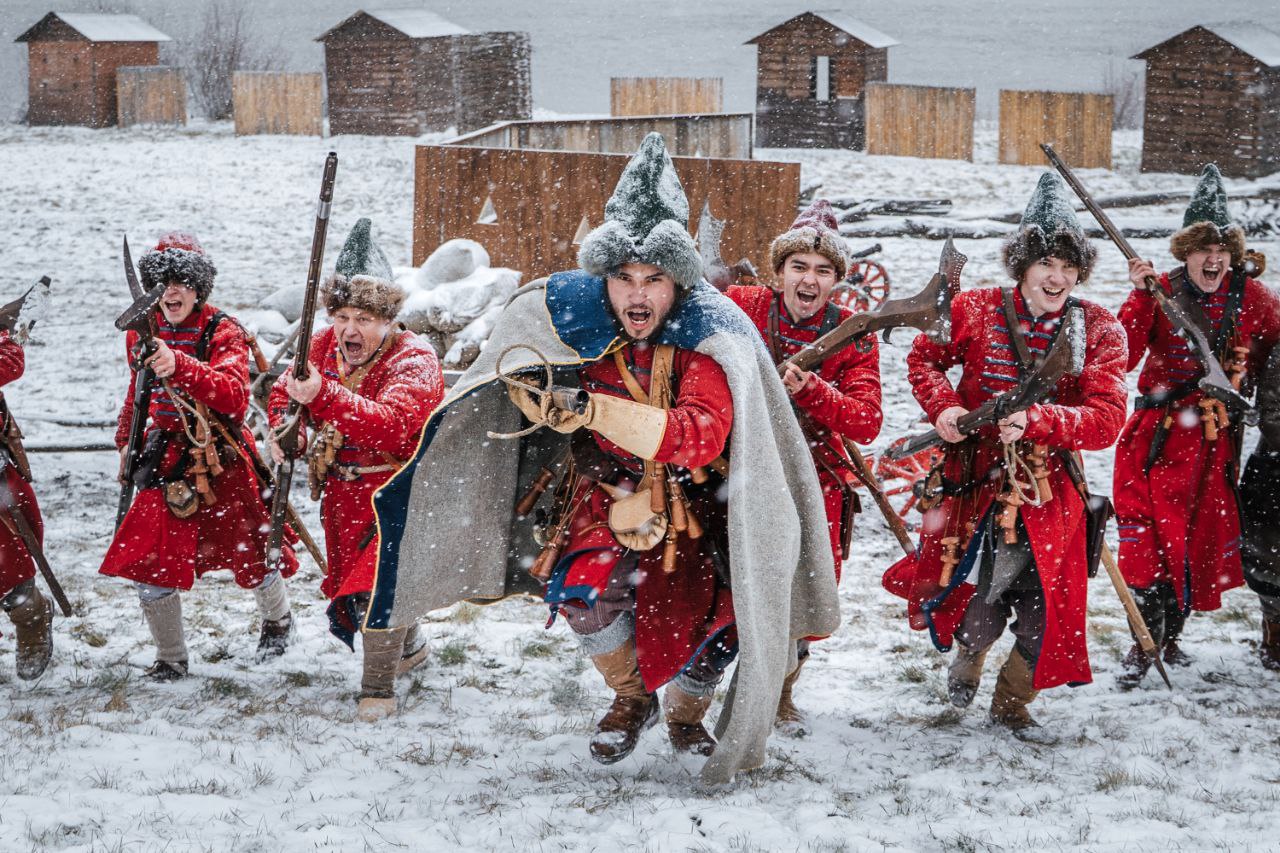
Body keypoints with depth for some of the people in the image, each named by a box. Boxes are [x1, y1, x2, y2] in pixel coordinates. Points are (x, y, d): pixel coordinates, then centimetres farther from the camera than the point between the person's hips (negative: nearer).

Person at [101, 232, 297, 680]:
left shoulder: (223, 332, -13)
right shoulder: (144, 332, 5)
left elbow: (234, 397, -31)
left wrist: (180, 366, -44)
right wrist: (126, 441, 24)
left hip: (222, 460, -4)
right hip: (168, 458, 4)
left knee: (249, 554, 10)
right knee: (150, 562, -7)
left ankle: (277, 619, 43)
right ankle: (170, 660, 10)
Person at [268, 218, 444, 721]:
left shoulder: (414, 361, -21)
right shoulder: (325, 347, -1)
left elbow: (392, 426, -39)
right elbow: (284, 392, 13)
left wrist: (323, 396, -50)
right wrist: (283, 425, -12)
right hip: (342, 490, 7)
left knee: (376, 584, -22)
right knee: (344, 577, 20)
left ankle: (378, 689, -5)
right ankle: (411, 649, 45)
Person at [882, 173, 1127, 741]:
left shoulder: (1098, 331, -4)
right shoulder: (976, 311, -4)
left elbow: (1106, 418, -14)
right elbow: (924, 358, 12)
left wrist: (1036, 420, -30)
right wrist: (943, 407, -8)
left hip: (1050, 495, 1)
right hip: (976, 482, -1)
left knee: (1044, 611, 4)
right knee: (980, 613, -3)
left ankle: (1012, 705, 31)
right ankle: (968, 657, 36)